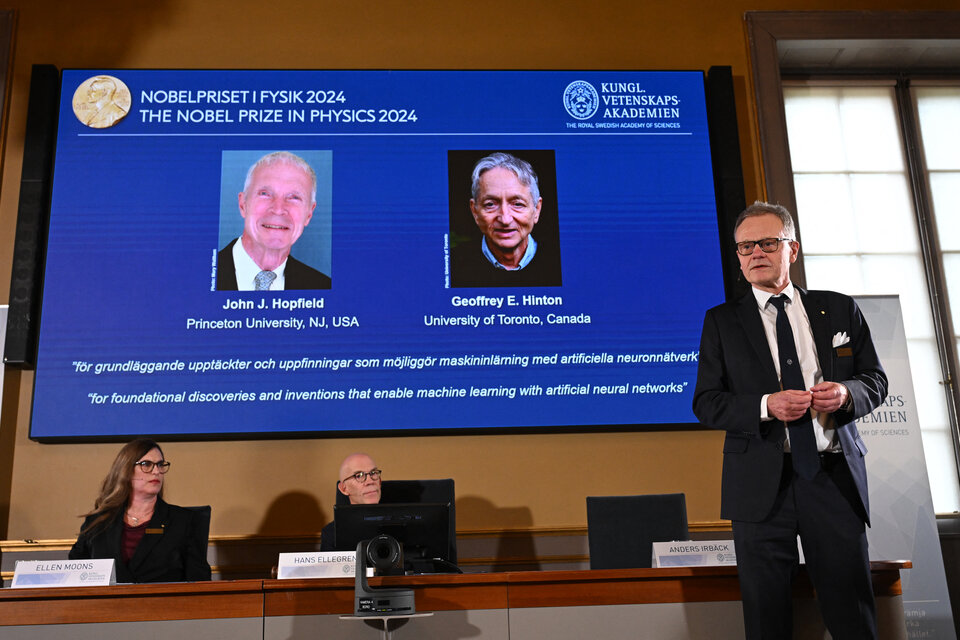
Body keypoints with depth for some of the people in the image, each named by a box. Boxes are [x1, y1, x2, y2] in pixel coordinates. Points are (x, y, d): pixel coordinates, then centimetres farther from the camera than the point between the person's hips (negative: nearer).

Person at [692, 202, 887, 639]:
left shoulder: (839, 309, 12)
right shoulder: (722, 321, 7)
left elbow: (876, 381, 14)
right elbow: (706, 403, 1)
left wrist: (846, 392, -10)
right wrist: (766, 405, -16)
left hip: (836, 478, 1)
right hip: (763, 484, -1)